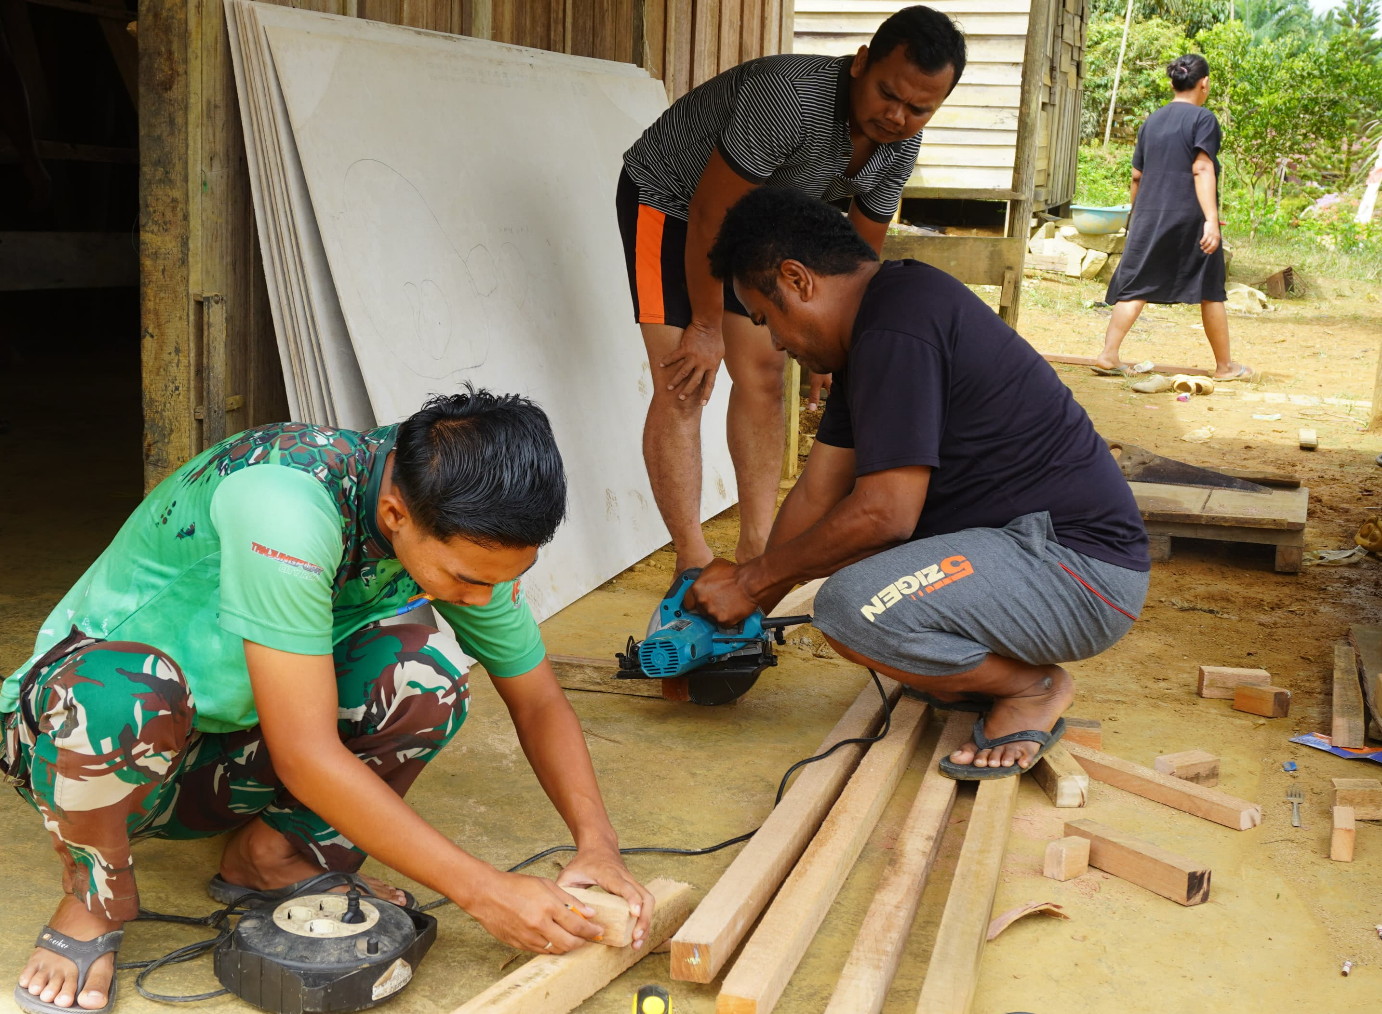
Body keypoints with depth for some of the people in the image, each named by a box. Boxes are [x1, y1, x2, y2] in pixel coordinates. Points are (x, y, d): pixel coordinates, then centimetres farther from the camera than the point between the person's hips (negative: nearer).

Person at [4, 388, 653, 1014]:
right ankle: (93, 898, -9)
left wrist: (598, 842, -18)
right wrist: (482, 891, -30)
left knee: (424, 676, -21)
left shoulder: (467, 534, -13)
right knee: (120, 688, -40)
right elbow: (305, 756, -35)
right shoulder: (286, 507, -36)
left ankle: (271, 856, 2)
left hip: (225, 753, 5)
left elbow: (538, 703, -1)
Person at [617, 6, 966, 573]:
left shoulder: (901, 146, -12)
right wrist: (707, 327, -20)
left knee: (763, 375, 2)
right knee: (683, 387, -13)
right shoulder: (791, 98, -37)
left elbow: (861, 253, 1)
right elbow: (710, 213, -30)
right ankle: (693, 568, -8)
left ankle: (756, 553, 9)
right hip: (668, 201, -7)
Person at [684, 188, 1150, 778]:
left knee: (852, 604, -29)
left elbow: (884, 515, -22)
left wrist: (751, 581, -10)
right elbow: (816, 494, 14)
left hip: (1082, 571, -11)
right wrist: (743, 614, 14)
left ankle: (1034, 688, -4)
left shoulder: (896, 327, -20)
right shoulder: (873, 323, 12)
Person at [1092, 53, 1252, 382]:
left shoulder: (1152, 121, 13)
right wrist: (1212, 219, -21)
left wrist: (1137, 214, 28)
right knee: (1210, 292, 6)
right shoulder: (1203, 119, -4)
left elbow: (1137, 175, 16)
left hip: (1149, 218, 5)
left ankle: (1108, 355, -8)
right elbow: (1202, 169, -15)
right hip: (1190, 218, -5)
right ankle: (1225, 366, 14)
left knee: (1134, 288, 3)